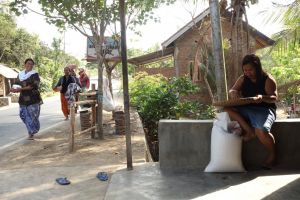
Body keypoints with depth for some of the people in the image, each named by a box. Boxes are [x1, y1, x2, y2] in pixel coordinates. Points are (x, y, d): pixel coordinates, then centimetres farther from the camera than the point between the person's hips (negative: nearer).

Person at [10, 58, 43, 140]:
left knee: (32, 116, -4)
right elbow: (17, 84, 11)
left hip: (33, 99, -4)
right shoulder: (20, 74, 11)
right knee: (24, 115, 6)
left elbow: (34, 86, -16)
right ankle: (31, 131, 23)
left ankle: (31, 133, 9)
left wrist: (21, 89, -23)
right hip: (23, 99, 5)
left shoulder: (35, 74, -4)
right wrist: (14, 88, -12)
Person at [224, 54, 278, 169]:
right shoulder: (243, 79, 8)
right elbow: (232, 90, 8)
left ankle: (272, 154, -2)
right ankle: (250, 131, -20)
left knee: (261, 131, -34)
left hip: (264, 109, -5)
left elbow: (274, 98, -11)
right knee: (227, 108, -21)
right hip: (246, 109, 5)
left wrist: (262, 97, -34)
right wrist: (233, 93, -18)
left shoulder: (268, 79, -6)